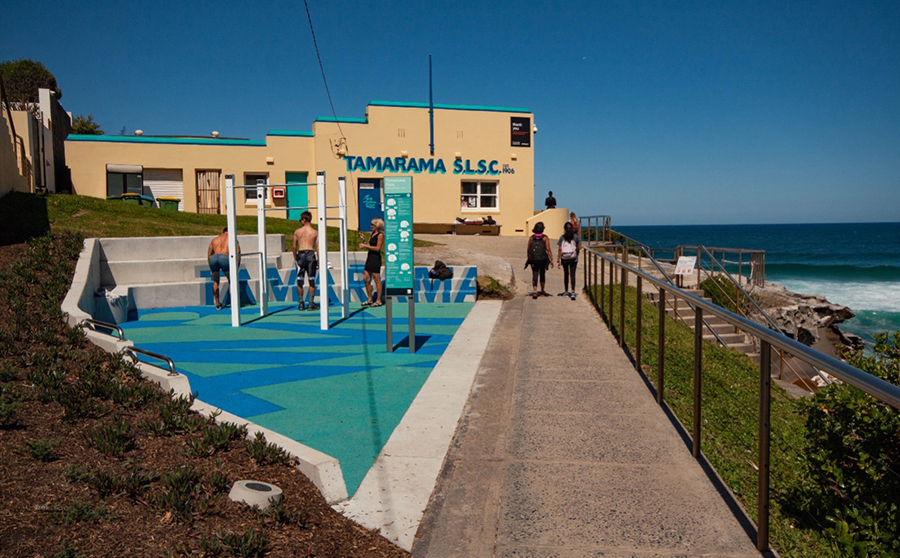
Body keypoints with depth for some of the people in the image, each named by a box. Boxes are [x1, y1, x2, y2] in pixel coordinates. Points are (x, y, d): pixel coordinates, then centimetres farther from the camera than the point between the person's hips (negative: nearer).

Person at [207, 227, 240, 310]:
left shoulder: (215, 239, 32)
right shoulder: (233, 239, 24)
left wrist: (211, 269, 38)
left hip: (213, 258, 3)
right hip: (225, 258, -3)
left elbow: (209, 255, 33)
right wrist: (236, 269, 22)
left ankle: (217, 304, 29)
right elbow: (238, 254, 16)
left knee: (215, 282, 23)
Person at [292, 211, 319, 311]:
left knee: (300, 281, 9)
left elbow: (294, 246, 6)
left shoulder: (297, 231, 4)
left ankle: (301, 303, 10)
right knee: (311, 281, 3)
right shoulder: (315, 232, 1)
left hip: (300, 254, 1)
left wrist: (295, 258, 17)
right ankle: (311, 303, 2)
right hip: (311, 254, -1)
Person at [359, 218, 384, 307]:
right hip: (369, 258, 9)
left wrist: (365, 246, -15)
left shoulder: (380, 235, -9)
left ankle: (379, 301, 4)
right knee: (366, 279, 9)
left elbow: (377, 248, -17)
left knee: (377, 280, -3)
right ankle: (370, 300, 18)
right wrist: (363, 239, 8)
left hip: (375, 259, -9)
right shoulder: (372, 234, 16)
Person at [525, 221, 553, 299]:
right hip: (542, 260, -1)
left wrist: (529, 259, 19)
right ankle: (542, 291, 30)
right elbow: (548, 249, -11)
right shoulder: (545, 238, -4)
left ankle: (535, 291, -20)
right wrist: (551, 260, -9)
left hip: (533, 260, 1)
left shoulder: (531, 238, 3)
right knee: (542, 274, 17)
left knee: (535, 275, 0)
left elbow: (528, 250, 5)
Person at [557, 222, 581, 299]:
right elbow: (578, 248, 4)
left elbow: (560, 250, -5)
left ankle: (566, 292, 24)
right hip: (573, 258, -1)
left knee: (566, 274, 15)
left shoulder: (562, 237, -2)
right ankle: (573, 292, -18)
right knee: (572, 275, -4)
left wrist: (558, 260, -2)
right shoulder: (575, 237, -1)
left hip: (564, 258, 1)